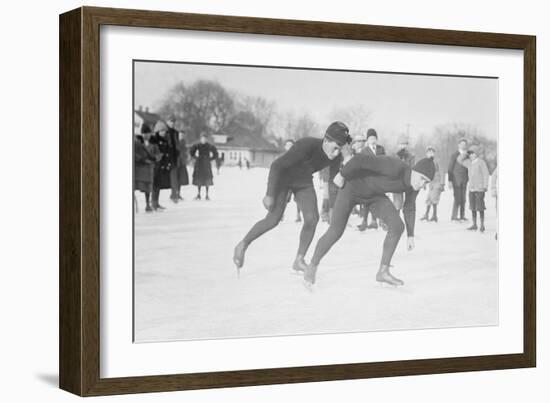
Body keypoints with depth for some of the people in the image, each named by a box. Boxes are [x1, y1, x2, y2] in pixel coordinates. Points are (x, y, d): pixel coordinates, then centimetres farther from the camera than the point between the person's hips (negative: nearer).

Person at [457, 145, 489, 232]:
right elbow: (459, 160, 16)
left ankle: (482, 226, -1)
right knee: (473, 208, 8)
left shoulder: (481, 162, -8)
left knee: (480, 208, -5)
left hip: (480, 189, -7)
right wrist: (467, 153, 6)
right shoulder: (469, 163, 11)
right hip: (471, 189, 7)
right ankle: (474, 225, 14)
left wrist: (485, 186, -14)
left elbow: (486, 174, -10)